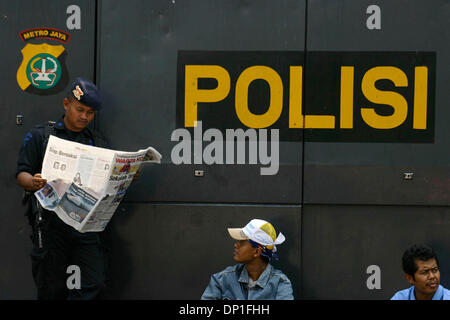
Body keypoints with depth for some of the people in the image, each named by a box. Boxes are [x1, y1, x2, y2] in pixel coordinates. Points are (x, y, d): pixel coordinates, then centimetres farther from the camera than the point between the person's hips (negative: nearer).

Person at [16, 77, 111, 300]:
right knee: (52, 289, -1)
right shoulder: (40, 136, 10)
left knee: (93, 284, -8)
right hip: (50, 221, -2)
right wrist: (33, 183, -20)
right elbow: (21, 175, 4)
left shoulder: (98, 142, 19)